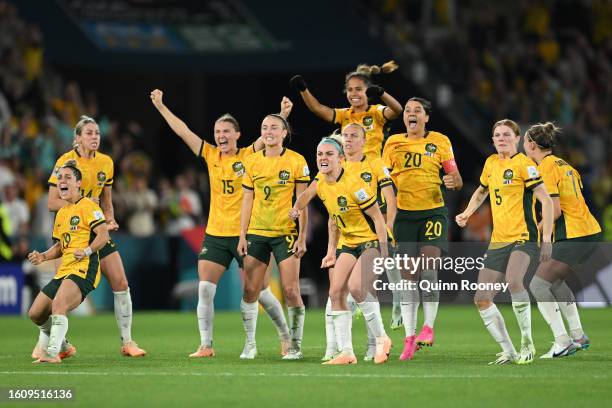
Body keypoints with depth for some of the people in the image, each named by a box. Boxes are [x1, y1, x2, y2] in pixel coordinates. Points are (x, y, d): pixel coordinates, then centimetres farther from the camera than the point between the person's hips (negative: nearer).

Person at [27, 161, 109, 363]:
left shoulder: (87, 206, -4)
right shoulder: (61, 213, 22)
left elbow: (103, 235, -14)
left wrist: (87, 251, -26)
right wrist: (43, 256, 13)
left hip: (83, 269, -9)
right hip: (63, 271, 9)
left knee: (58, 305, -32)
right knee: (35, 314, 7)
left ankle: (52, 353, -33)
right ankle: (63, 347, 26)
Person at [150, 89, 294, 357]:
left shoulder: (249, 156, -3)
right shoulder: (210, 155, 6)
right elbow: (182, 131, 9)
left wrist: (283, 115, -30)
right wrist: (160, 106, 9)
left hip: (245, 233, -4)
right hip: (215, 234, 4)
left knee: (260, 292, 1)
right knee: (204, 289, -5)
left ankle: (286, 338, 18)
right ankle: (206, 345, 2)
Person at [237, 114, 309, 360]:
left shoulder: (296, 161, -3)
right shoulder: (252, 162, 6)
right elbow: (247, 201, 10)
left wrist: (302, 237, -7)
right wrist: (242, 235, 4)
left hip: (285, 233, -3)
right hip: (256, 234, 3)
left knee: (291, 290, -7)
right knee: (250, 291, 0)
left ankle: (295, 345, 4)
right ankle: (250, 344, 11)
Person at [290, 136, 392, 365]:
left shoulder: (353, 183, -22)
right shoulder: (320, 183, -1)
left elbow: (377, 217, -18)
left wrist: (384, 252, -21)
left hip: (372, 241, -8)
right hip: (348, 243, 8)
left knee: (356, 286, -25)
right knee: (336, 292, -5)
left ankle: (381, 338, -6)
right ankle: (346, 353, -1)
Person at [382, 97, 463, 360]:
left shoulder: (440, 141, 3)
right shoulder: (393, 143, 8)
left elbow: (456, 180, 5)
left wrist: (453, 181, -18)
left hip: (433, 212, -2)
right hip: (404, 214, 2)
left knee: (428, 268, -17)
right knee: (408, 276, -1)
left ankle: (428, 327, -7)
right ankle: (410, 337, 2)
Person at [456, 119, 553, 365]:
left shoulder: (523, 164, -7)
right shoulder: (491, 163, 13)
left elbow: (546, 200, -10)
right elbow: (481, 191, 32)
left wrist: (546, 238, -16)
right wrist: (466, 214, 14)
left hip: (523, 236, -7)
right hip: (498, 240, 8)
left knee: (513, 280, -34)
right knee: (481, 299, -1)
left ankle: (527, 343, -19)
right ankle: (508, 352, 11)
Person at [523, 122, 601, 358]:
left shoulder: (545, 168, -11)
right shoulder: (563, 164, 17)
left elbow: (555, 210, -18)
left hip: (573, 237, -10)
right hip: (591, 231, 10)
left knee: (538, 284, -5)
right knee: (556, 281, 26)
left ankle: (563, 342, -10)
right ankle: (578, 336, 25)